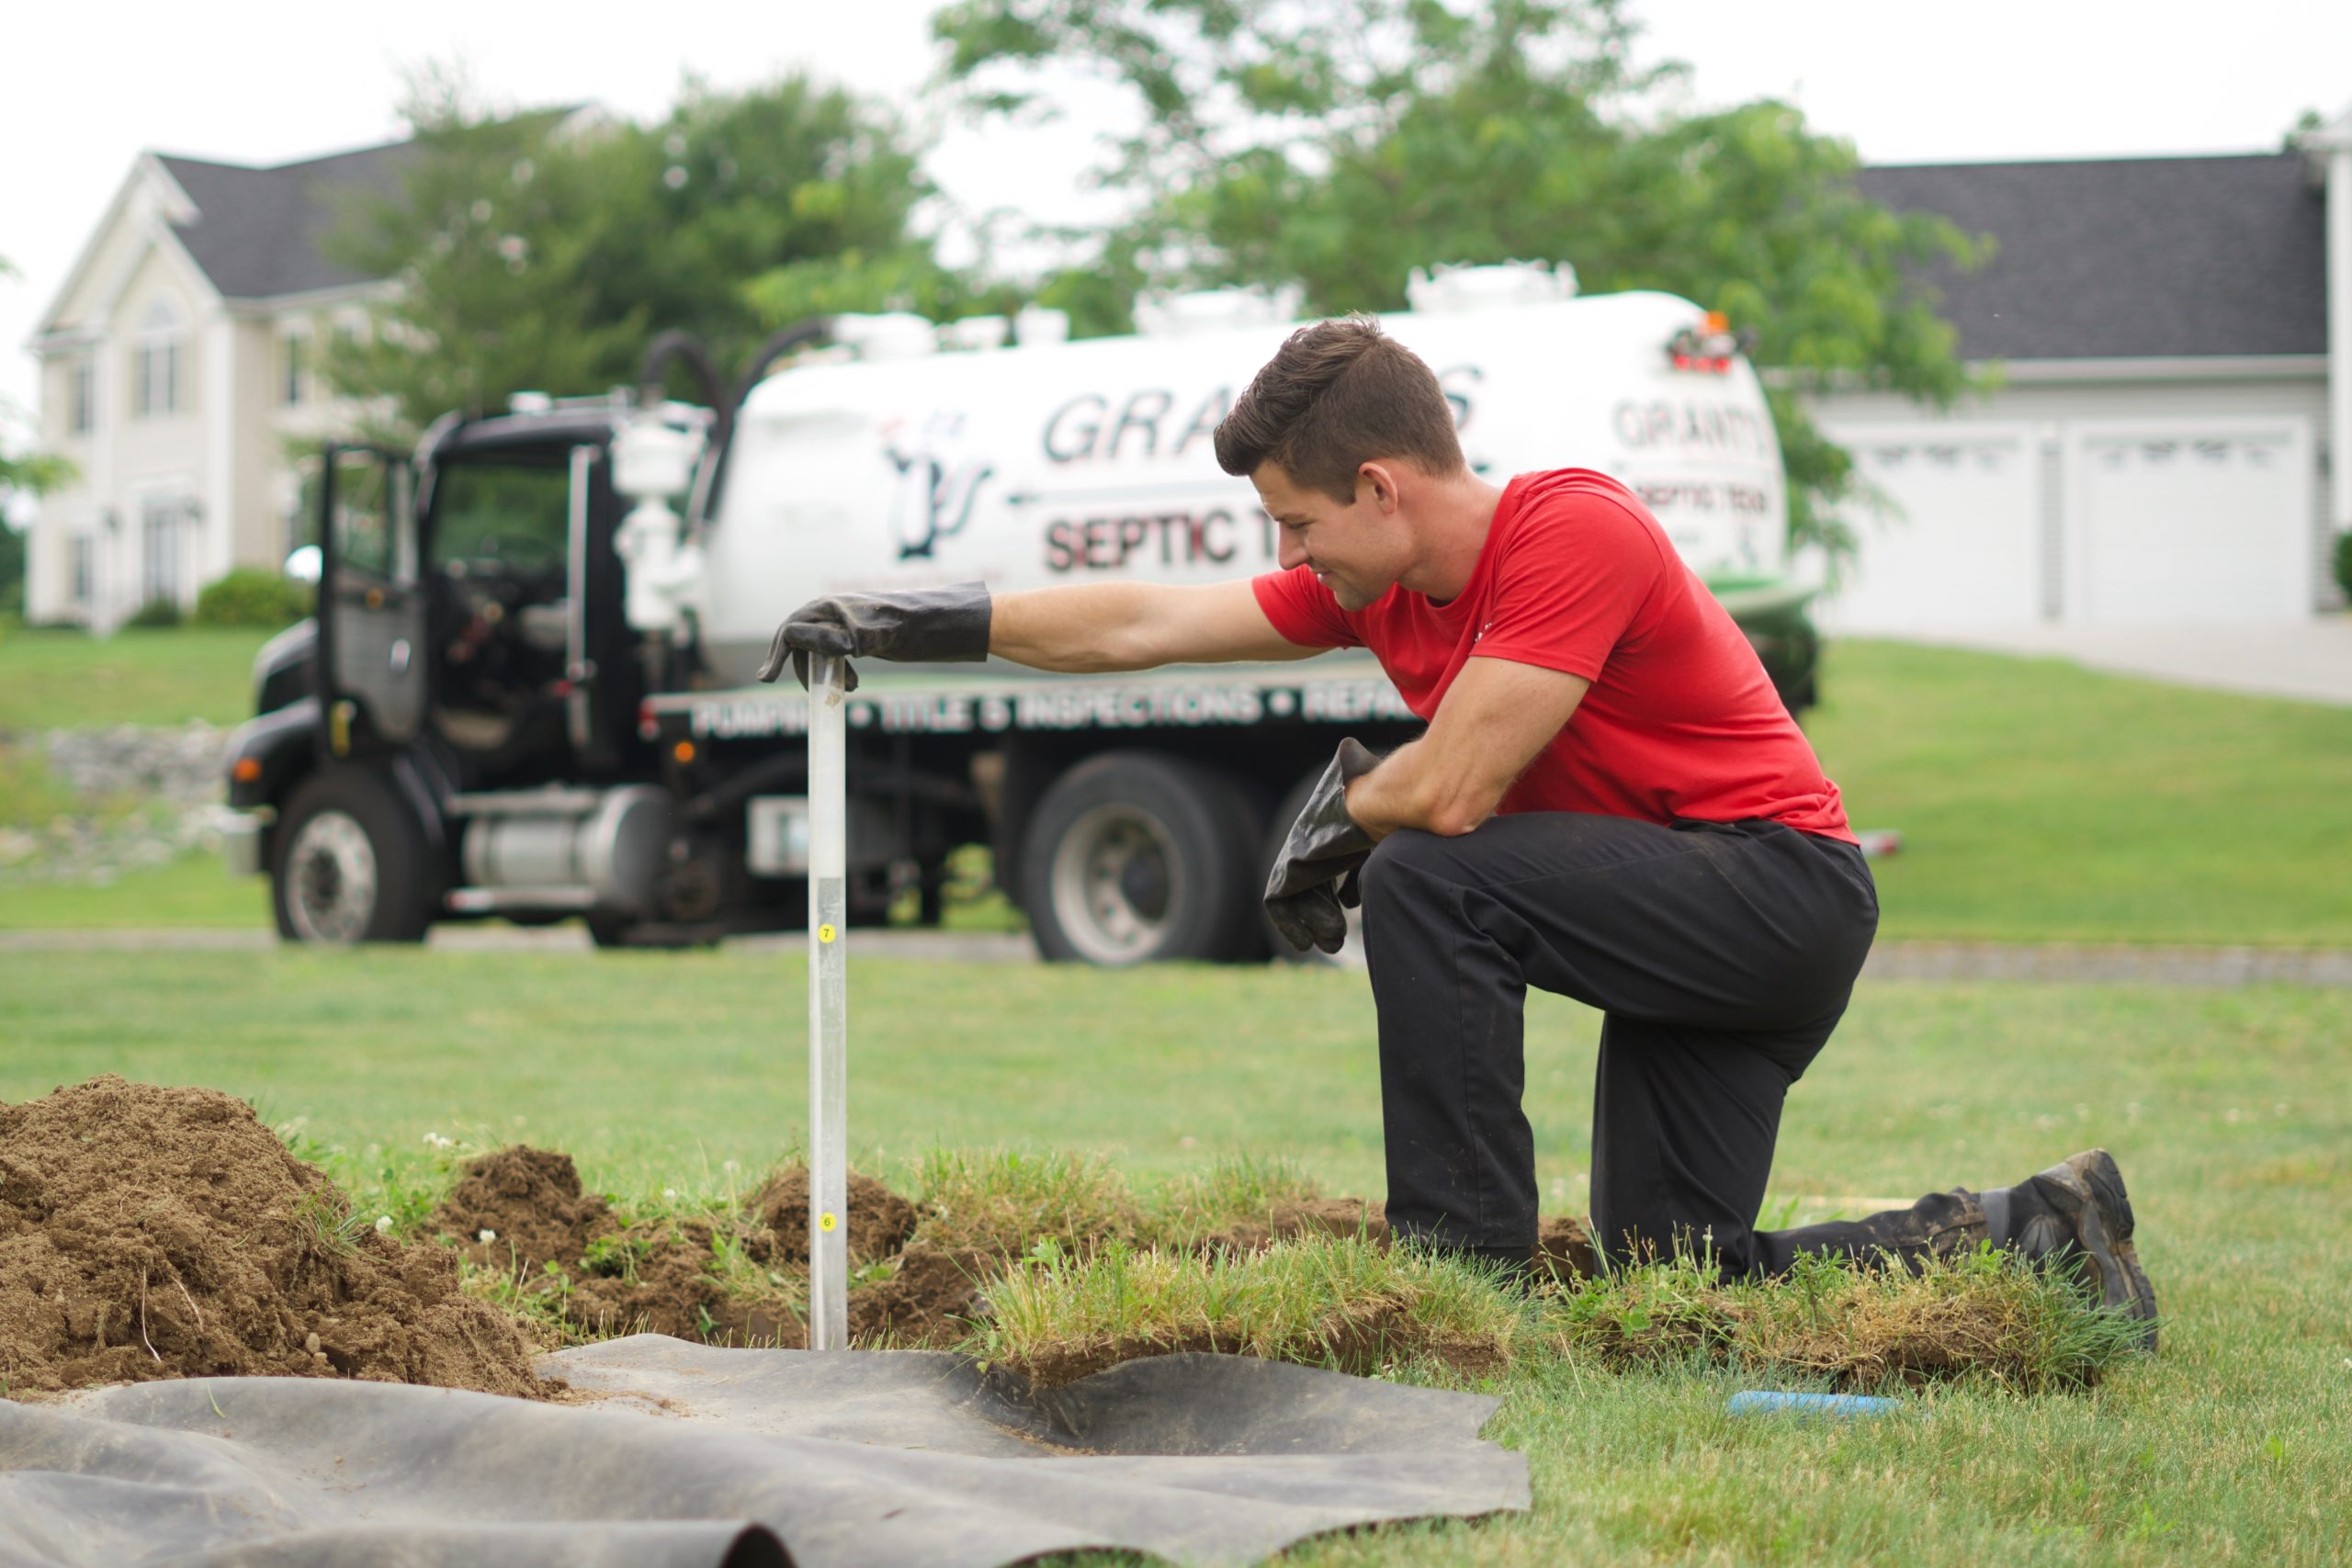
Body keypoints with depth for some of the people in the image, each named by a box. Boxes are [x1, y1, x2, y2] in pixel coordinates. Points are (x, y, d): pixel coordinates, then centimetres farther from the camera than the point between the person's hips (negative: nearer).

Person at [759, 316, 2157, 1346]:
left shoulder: (1577, 532, -23)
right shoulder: (1378, 582, 4)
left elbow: (1450, 794, -26)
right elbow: (1147, 627, 6)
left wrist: (1336, 814, -5)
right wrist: (928, 622, 2)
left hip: (1786, 889, -10)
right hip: (1689, 937, 10)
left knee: (1428, 883, -25)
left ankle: (1468, 1258, -19)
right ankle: (2027, 1239, 14)